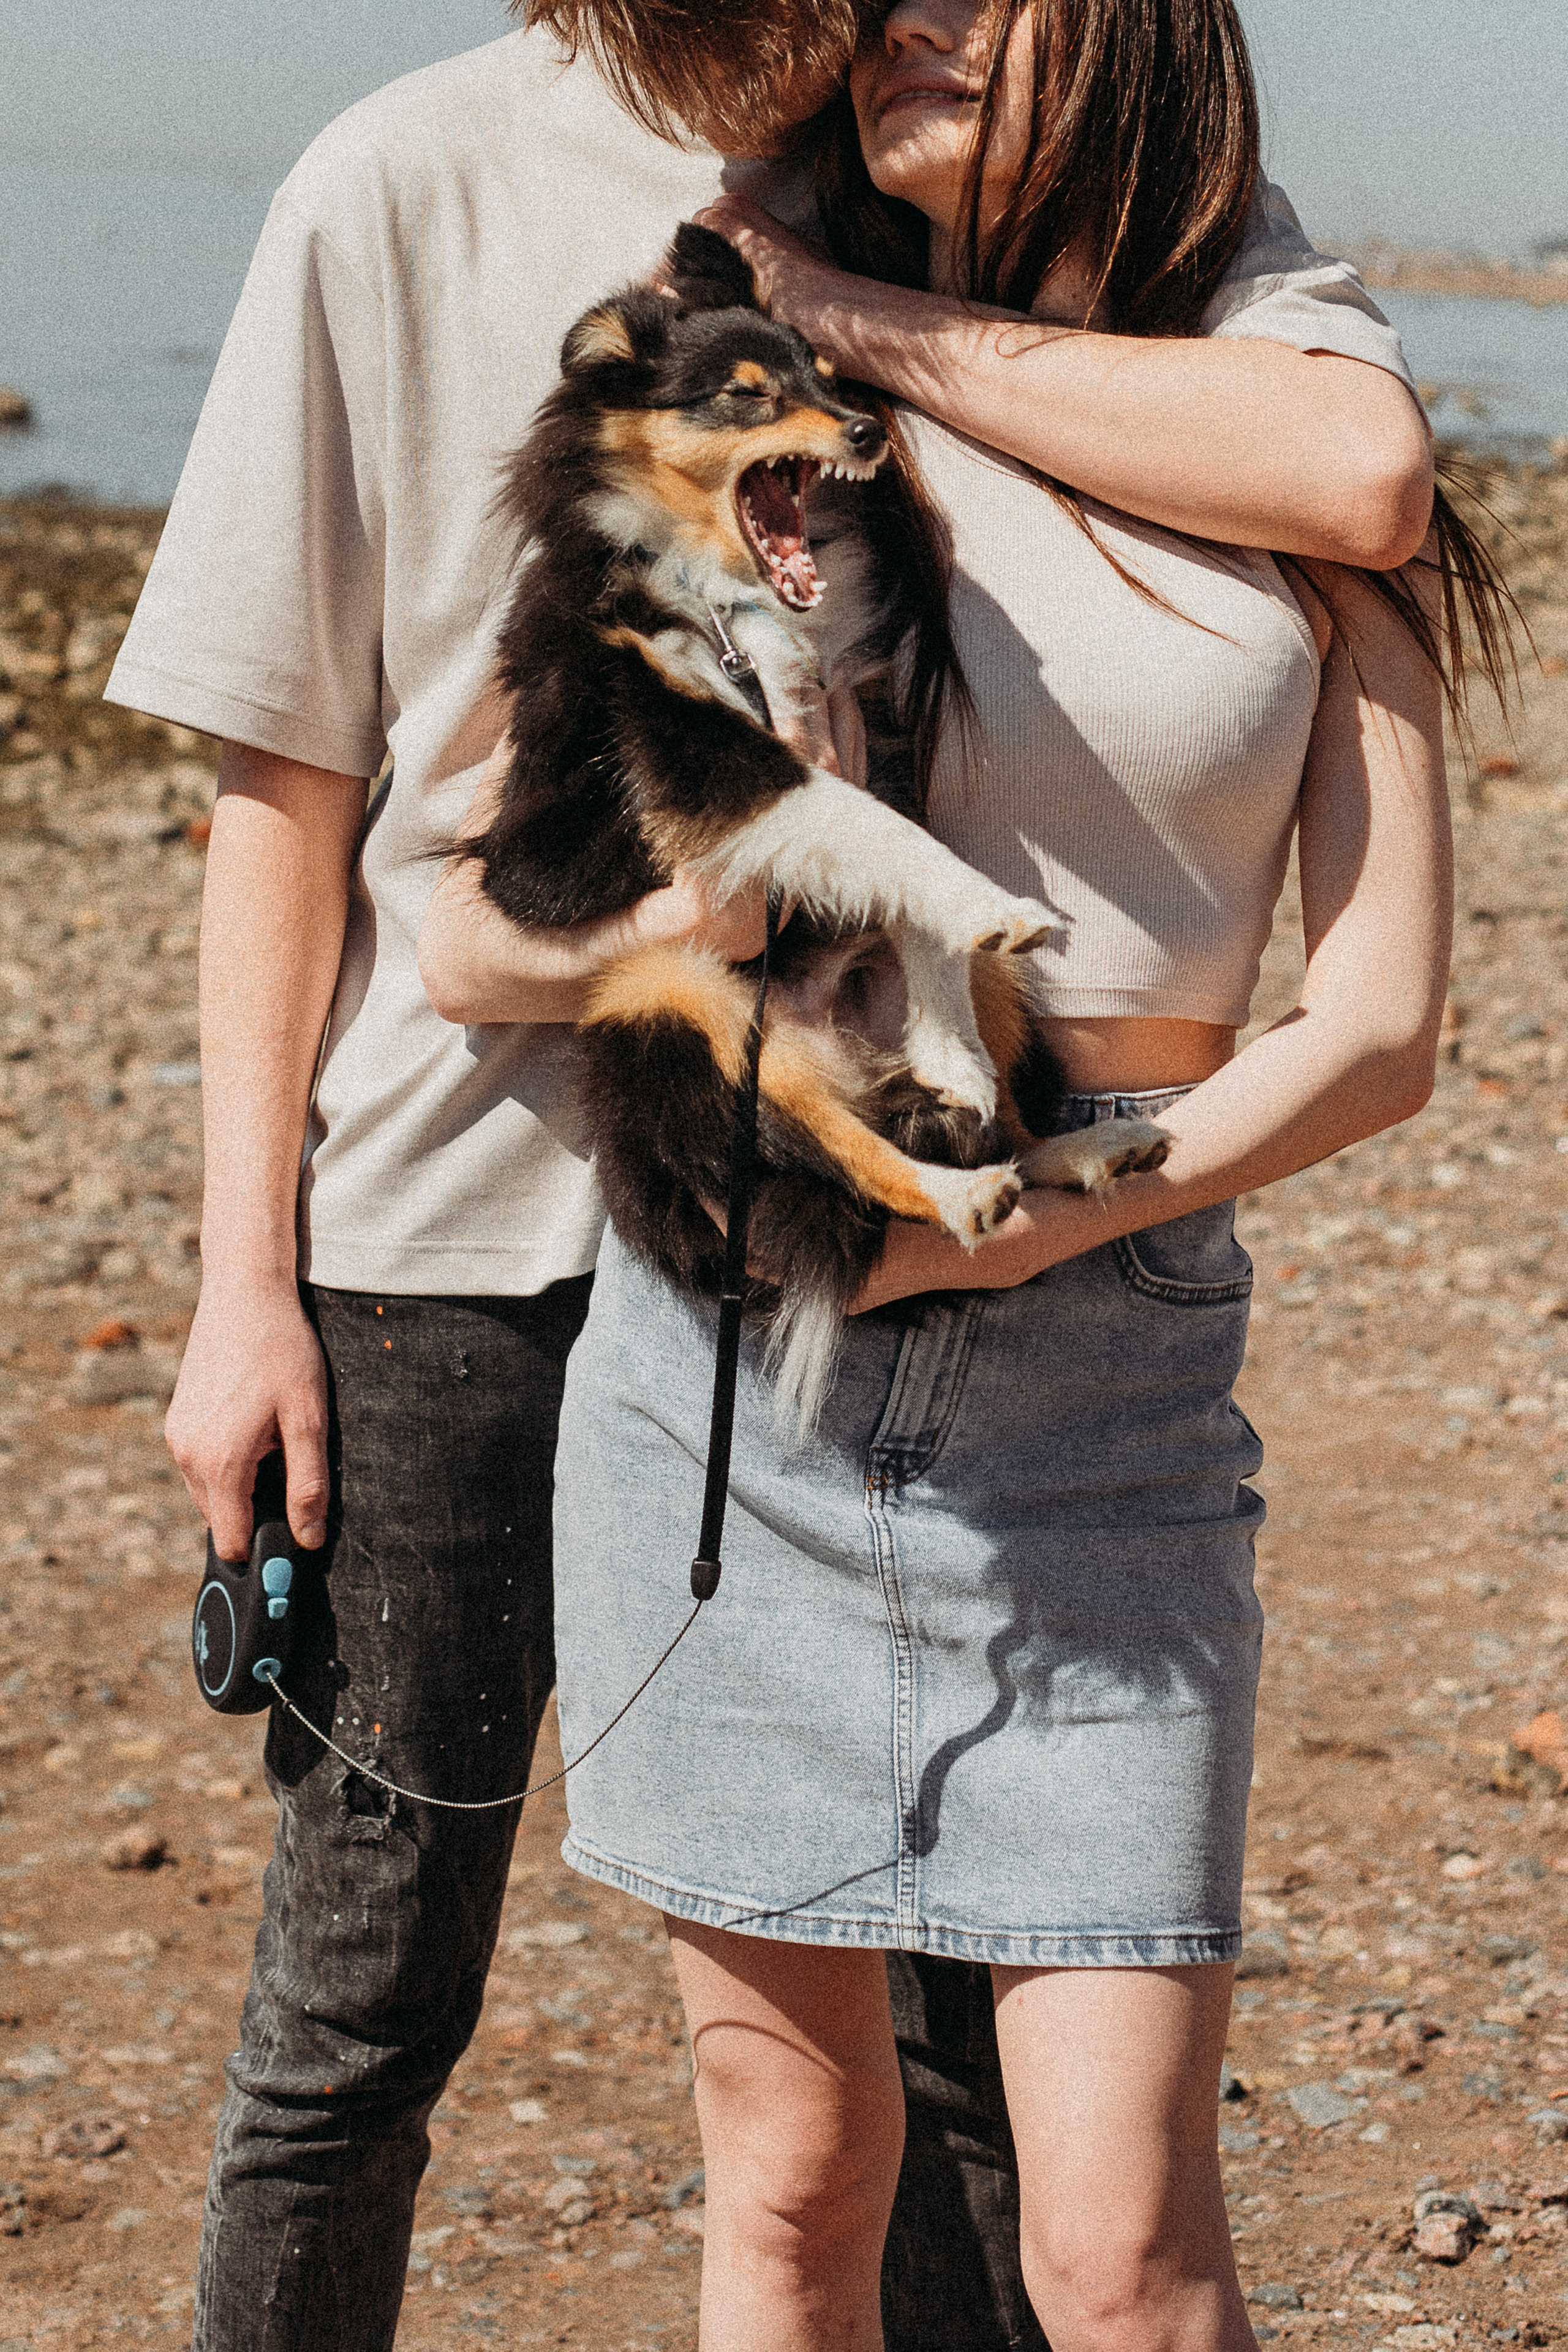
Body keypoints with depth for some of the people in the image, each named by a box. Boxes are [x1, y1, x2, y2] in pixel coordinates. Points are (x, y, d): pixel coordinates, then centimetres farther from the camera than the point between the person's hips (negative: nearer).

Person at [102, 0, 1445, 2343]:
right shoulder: (410, 191, -3)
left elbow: (1361, 474, -22)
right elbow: (285, 780, 1)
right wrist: (247, 1277, -2)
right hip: (459, 1204, 0)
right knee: (363, 1995, 6)